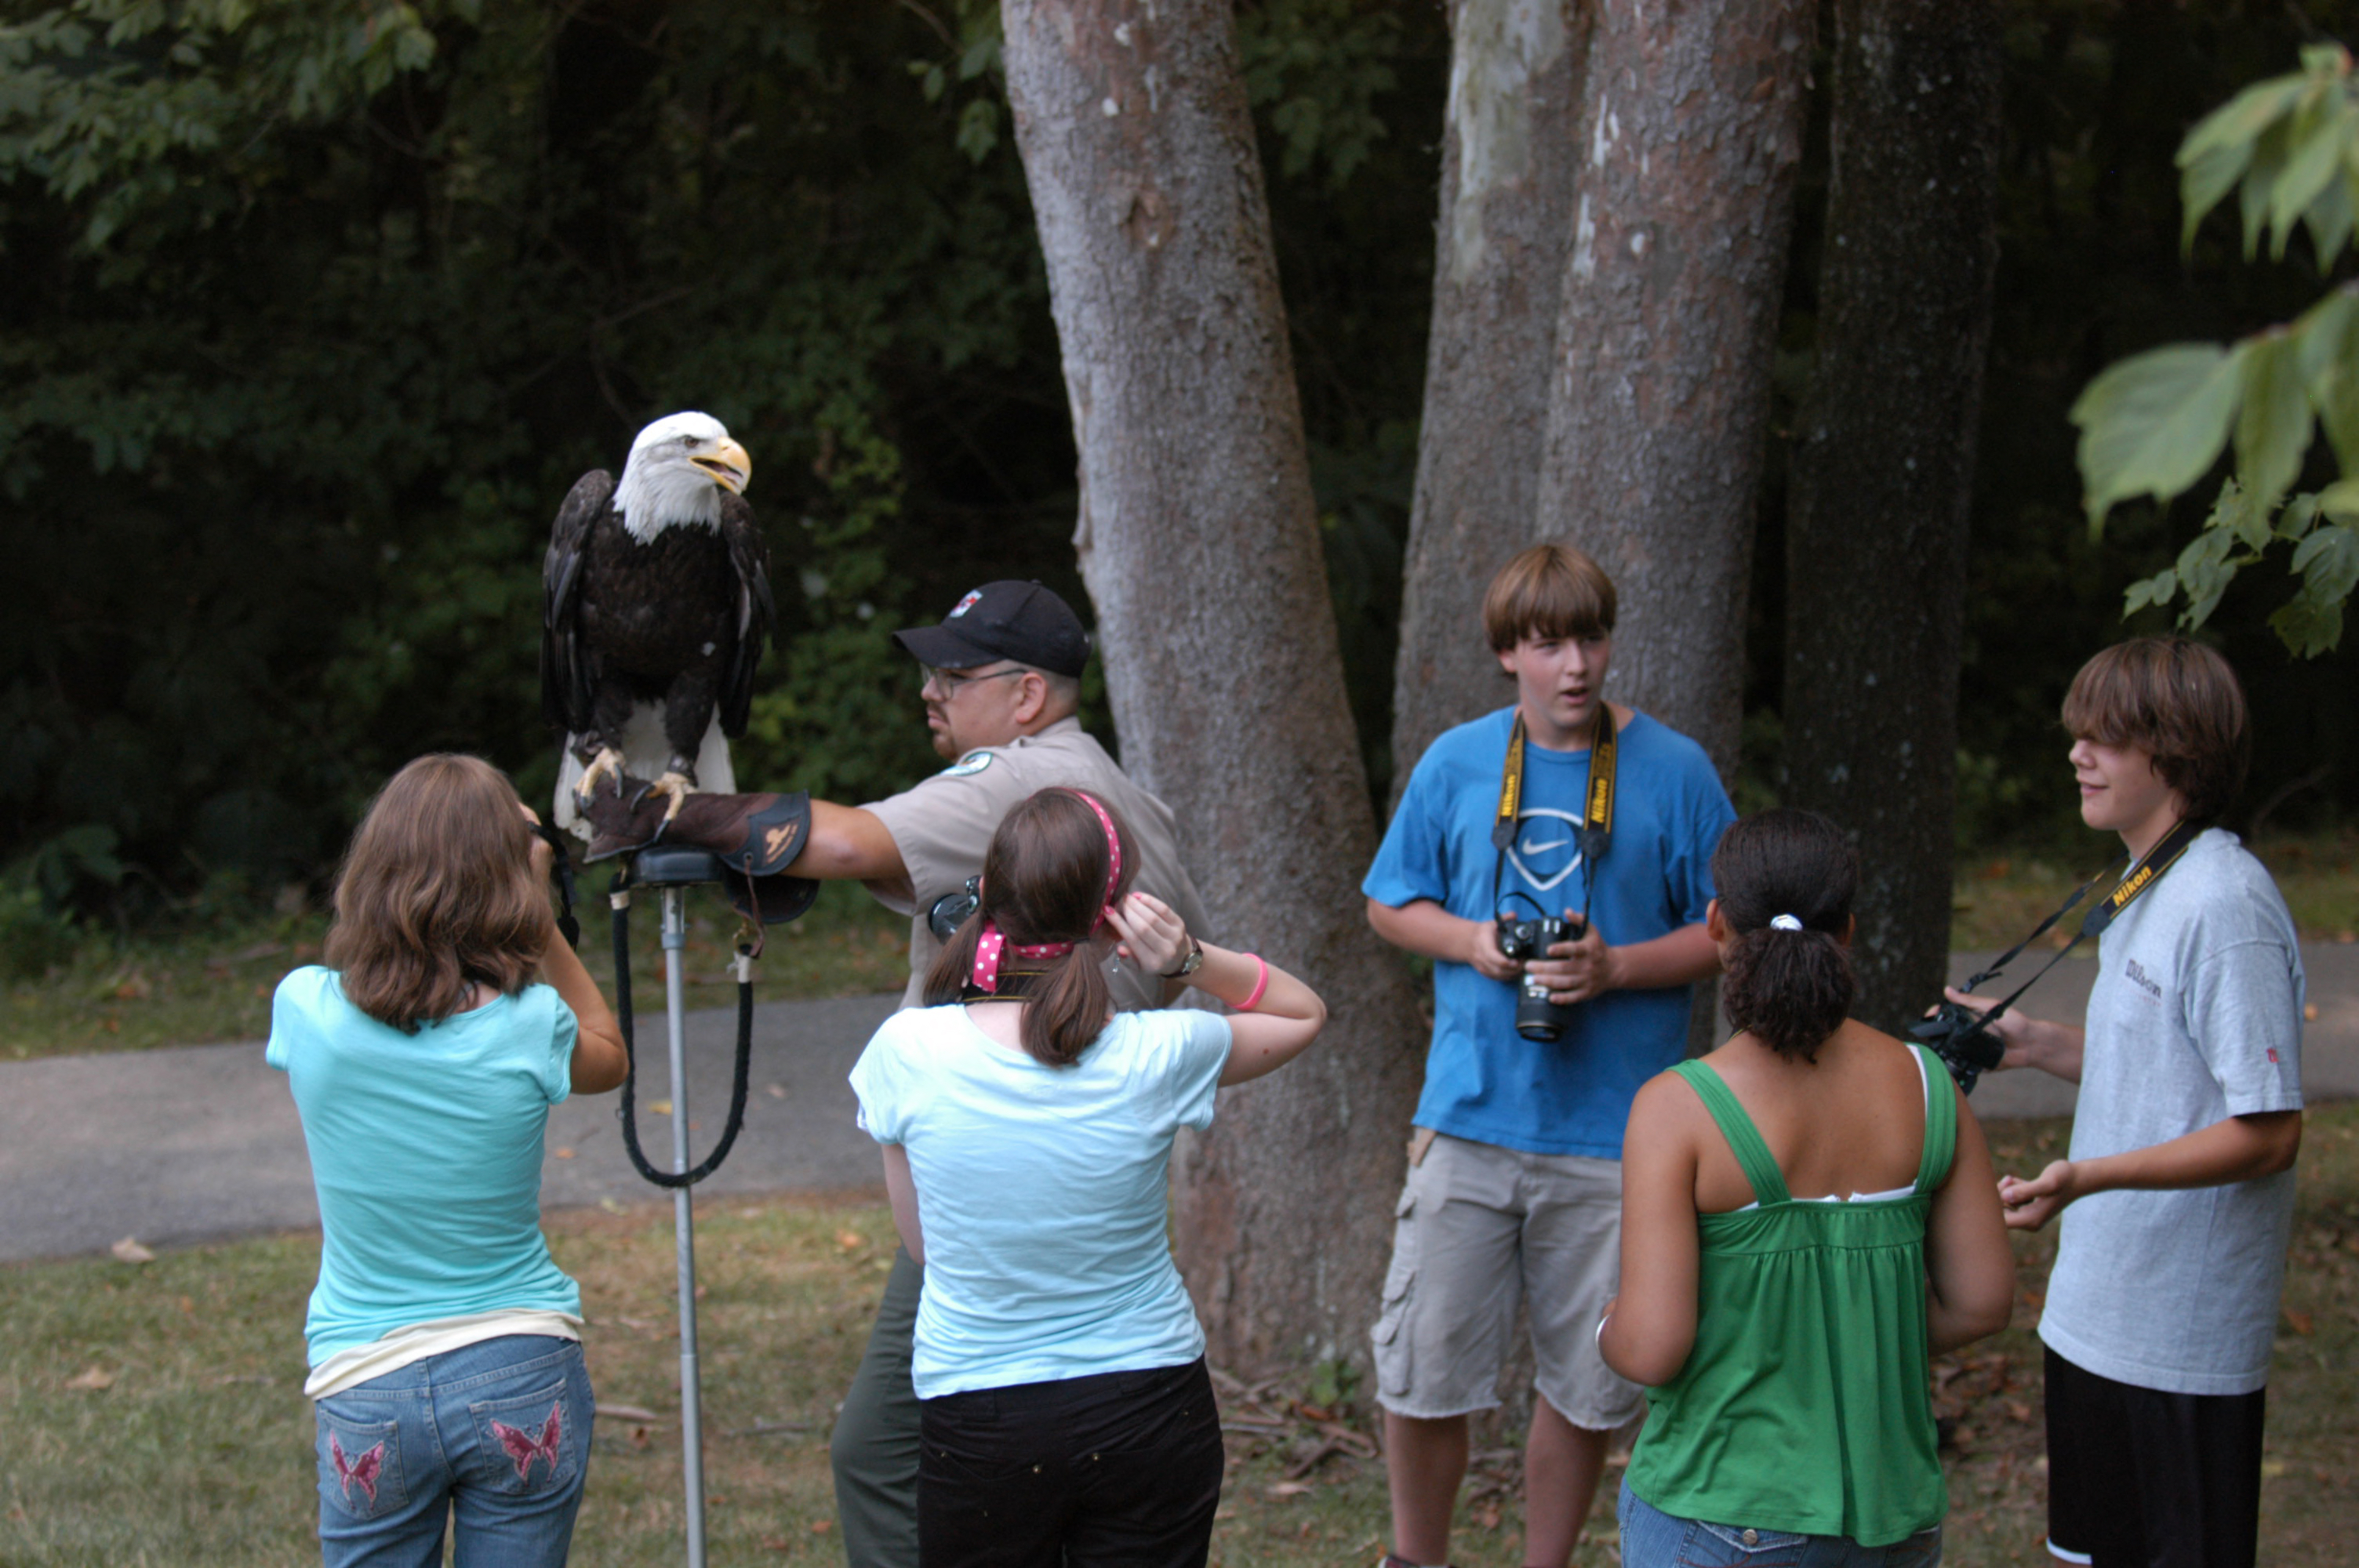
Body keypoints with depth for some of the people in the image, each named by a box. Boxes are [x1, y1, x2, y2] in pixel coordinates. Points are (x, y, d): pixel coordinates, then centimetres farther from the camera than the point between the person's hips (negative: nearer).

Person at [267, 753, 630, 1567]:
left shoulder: (306, 1011, -12)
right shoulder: (530, 1028, -13)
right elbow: (606, 1058, 12)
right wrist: (537, 911, 9)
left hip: (367, 1393, 1)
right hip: (524, 1377, 0)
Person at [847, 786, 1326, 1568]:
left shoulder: (907, 1052, -13)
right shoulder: (1160, 1057, -13)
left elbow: (920, 1240, 2)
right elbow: (1303, 1012, 8)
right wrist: (1196, 957, -8)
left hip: (979, 1421, -1)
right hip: (1148, 1411, 1)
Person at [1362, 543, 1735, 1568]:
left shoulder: (1674, 771, -1)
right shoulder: (1456, 764, 4)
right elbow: (1390, 906, 14)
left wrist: (1615, 967, -14)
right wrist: (1473, 942, -6)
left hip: (1614, 1130, -1)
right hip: (1471, 1111, 1)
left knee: (1584, 1385, 8)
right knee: (1421, 1370, 2)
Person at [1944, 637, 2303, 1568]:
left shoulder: (2225, 906, -20)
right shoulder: (2145, 894, 11)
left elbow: (2267, 1131, -22)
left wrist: (2091, 1175, -31)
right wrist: (2036, 1045, 11)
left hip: (2182, 1341, -10)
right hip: (2095, 1309, 10)